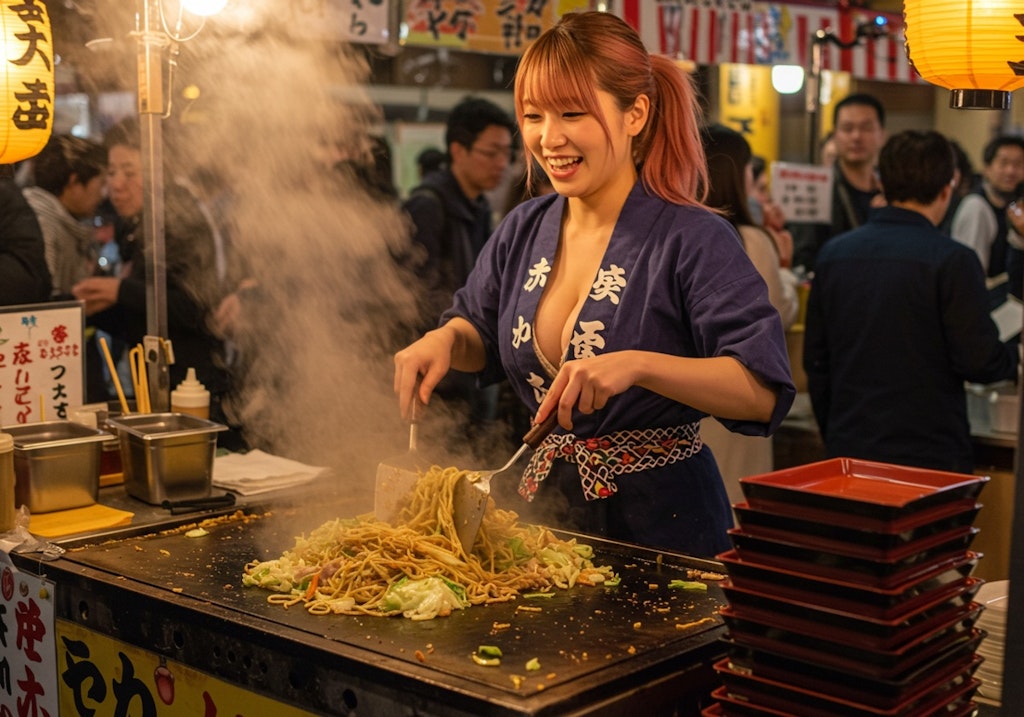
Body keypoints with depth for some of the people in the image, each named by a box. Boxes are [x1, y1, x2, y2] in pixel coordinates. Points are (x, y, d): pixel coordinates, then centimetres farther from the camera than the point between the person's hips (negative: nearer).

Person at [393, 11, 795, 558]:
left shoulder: (694, 241, -17)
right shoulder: (523, 231, 2)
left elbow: (763, 391, -25)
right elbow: (482, 338, 19)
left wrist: (637, 365, -36)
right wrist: (446, 338, -3)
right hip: (544, 508, 6)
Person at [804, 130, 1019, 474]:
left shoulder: (833, 253, 4)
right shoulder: (952, 260, -12)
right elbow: (980, 362, -12)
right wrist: (1016, 356, 11)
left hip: (848, 452, 5)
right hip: (930, 457, -5)